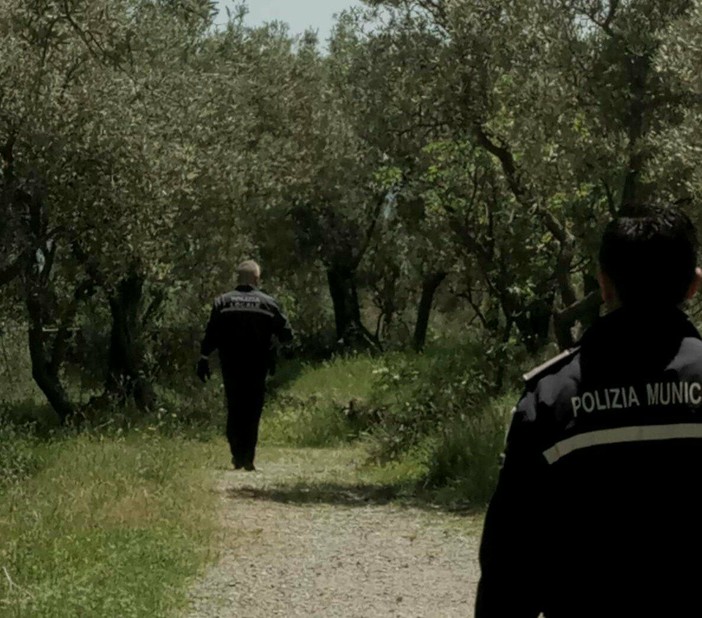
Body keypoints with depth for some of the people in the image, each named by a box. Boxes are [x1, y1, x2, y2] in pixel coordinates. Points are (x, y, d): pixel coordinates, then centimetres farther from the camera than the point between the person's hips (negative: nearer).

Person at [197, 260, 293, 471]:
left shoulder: (223, 302, 1)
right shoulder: (268, 303, 0)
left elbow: (211, 334, -5)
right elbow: (286, 334, 0)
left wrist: (204, 359, -2)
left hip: (231, 366, 1)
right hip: (257, 365, -1)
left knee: (234, 408, 11)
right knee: (252, 410, 4)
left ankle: (237, 455, 2)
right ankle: (248, 458, -1)